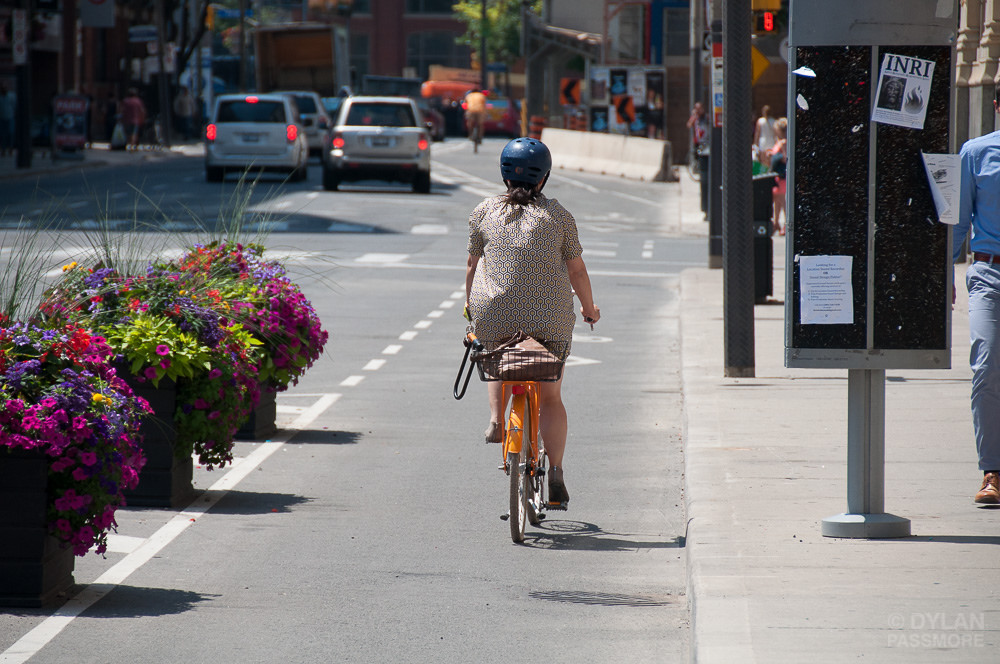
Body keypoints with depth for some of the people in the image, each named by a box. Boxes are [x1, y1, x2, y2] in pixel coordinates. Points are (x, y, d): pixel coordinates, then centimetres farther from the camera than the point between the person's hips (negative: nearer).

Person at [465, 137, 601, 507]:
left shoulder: (484, 213, 4)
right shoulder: (558, 216, 2)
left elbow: (473, 265, 11)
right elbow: (577, 270, 6)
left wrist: (470, 303, 28)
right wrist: (589, 309, 22)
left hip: (493, 316, 1)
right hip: (550, 319, -1)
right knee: (550, 396, 11)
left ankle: (495, 420, 15)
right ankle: (555, 475, 5)